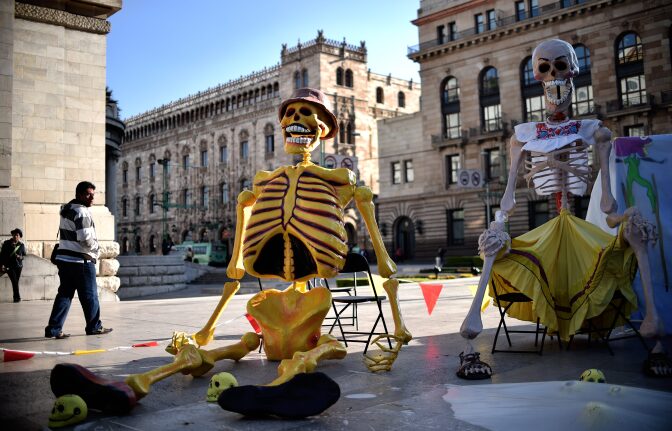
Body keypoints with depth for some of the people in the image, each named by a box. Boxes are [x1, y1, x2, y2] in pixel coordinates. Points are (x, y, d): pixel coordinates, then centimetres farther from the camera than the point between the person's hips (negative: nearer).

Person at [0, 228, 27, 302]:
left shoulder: (21, 245, 4)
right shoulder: (6, 243, 1)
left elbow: (24, 255, 14)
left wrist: (20, 257, -8)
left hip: (18, 266, 2)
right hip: (9, 266, -2)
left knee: (16, 282, 6)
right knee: (14, 281, -14)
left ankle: (16, 297, 17)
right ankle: (17, 297, -13)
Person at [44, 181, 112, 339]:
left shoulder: (66, 209, 13)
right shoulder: (82, 212, -16)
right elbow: (86, 238, -23)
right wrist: (97, 250, -5)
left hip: (64, 258, 8)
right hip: (81, 261, -8)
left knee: (64, 294, 9)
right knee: (89, 295, 5)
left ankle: (54, 329, 4)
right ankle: (94, 327, 16)